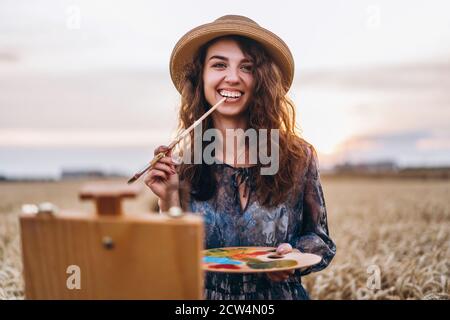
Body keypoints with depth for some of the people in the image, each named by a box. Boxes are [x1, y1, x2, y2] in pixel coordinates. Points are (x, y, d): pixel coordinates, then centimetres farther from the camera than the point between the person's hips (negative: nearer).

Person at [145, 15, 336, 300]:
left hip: (279, 292, 0)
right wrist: (169, 200, -13)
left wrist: (293, 256, -11)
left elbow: (321, 241, 7)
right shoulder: (179, 164, -2)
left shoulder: (298, 157, -4)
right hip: (202, 293, 0)